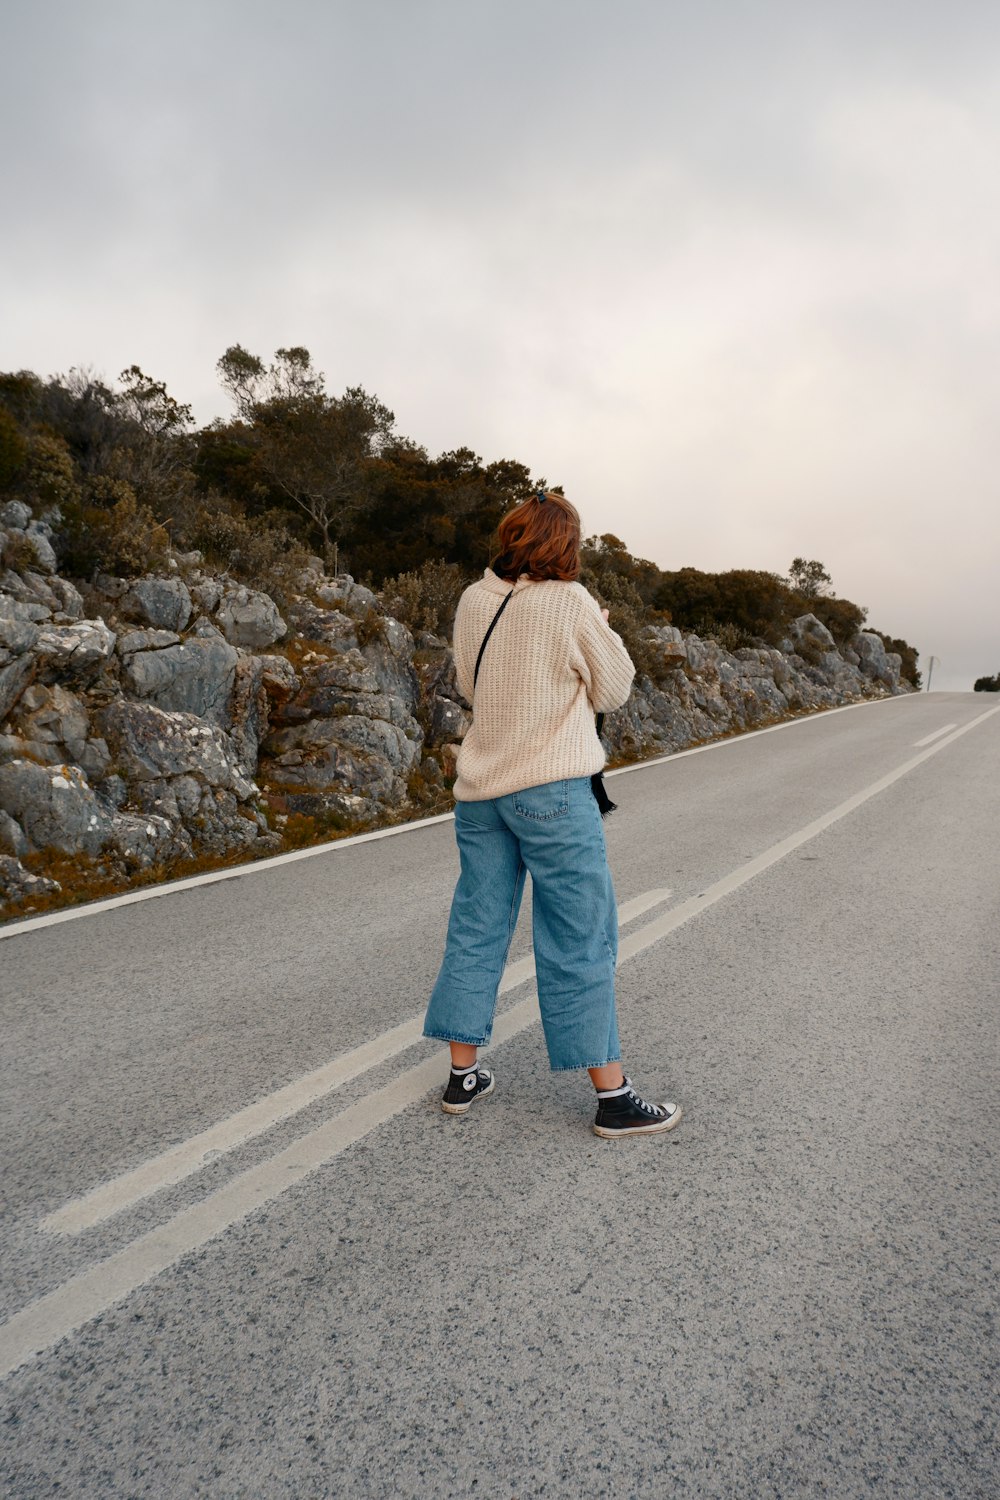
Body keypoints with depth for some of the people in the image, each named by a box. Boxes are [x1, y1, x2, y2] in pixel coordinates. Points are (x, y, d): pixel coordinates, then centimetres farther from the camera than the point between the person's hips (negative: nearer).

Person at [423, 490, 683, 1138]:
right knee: (581, 939, 2)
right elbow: (612, 690, -1)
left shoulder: (473, 602, 5)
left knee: (476, 928, 14)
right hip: (551, 789, -6)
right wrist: (601, 631, 13)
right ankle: (612, 1096, 11)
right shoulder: (572, 603, -11)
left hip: (480, 787, 6)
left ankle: (463, 1074, 23)